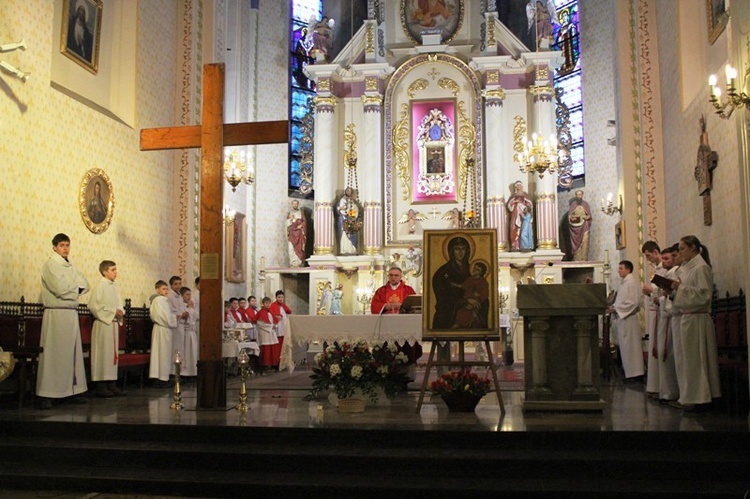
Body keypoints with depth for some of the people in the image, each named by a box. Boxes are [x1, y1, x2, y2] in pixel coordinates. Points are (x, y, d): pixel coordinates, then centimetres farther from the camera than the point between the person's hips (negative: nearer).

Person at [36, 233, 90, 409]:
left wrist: (71, 287, -4)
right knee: (54, 353, -8)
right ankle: (46, 394, -5)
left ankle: (73, 390, 12)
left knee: (73, 352, 7)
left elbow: (85, 285, 12)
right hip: (56, 313, -7)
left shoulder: (71, 267, 19)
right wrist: (76, 286, 1)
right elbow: (60, 289, -15)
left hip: (72, 313, 7)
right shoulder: (50, 265, -4)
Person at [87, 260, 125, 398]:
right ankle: (100, 385, 0)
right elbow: (93, 306, -15)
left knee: (113, 353, 9)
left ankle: (111, 384, 15)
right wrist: (112, 312, -15)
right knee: (102, 354, -5)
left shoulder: (114, 287, 13)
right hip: (103, 324, -7)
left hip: (114, 324, 7)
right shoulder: (100, 287, -8)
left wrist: (120, 312, -1)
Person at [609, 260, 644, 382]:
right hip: (623, 318, 9)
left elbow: (633, 302, -21)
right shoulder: (625, 282, 15)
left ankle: (634, 374, 2)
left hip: (628, 319, -9)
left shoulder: (631, 282, -14)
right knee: (626, 347, 12)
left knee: (630, 346, -4)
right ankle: (631, 372, 17)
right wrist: (615, 307, 5)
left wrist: (616, 309, -17)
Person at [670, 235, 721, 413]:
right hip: (687, 317, 9)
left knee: (695, 358, -4)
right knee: (691, 358, 11)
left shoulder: (701, 268, -10)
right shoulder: (686, 268, 16)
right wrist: (676, 288, 5)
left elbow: (703, 294, -18)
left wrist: (681, 287, -18)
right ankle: (696, 396, 17)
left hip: (696, 318, -9)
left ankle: (699, 398, 3)